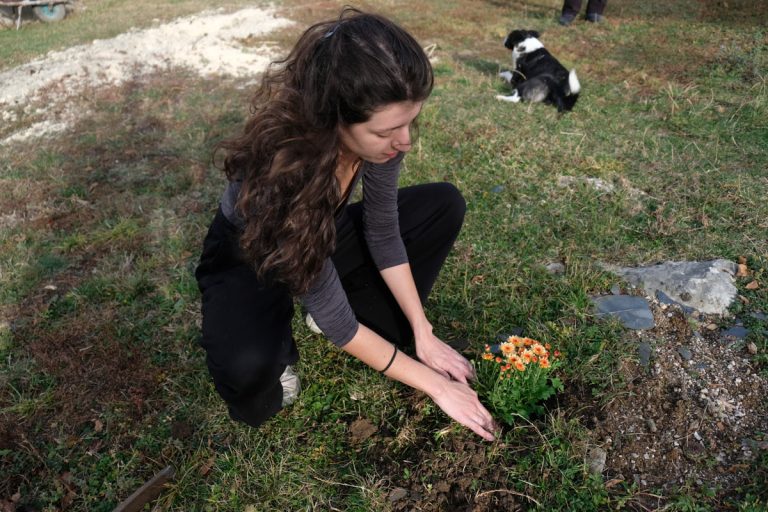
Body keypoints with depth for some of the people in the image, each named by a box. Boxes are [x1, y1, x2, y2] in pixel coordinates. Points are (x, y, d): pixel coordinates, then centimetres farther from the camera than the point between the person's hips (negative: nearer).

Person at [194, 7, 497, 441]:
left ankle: (369, 334, 0)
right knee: (249, 367, -37)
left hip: (323, 238, 6)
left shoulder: (377, 132, -24)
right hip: (248, 259, -5)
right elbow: (333, 318, -31)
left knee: (444, 205, -6)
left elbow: (383, 232, -10)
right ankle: (276, 348, 1)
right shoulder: (280, 174, -40)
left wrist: (423, 335, -10)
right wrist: (434, 384, -24)